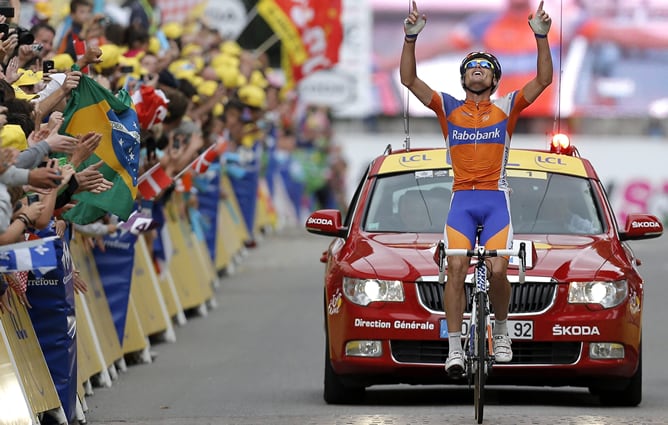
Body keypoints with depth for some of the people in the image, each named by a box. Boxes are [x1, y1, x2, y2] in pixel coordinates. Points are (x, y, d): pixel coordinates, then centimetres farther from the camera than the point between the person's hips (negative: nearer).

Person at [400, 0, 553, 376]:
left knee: (498, 271, -14)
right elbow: (409, 79, 4)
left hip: (496, 200, -1)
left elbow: (543, 80, 1)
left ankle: (502, 329, 13)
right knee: (456, 268, -15)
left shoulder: (506, 108, 10)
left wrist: (542, 38, -11)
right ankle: (455, 348, -16)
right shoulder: (449, 109, 11)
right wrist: (411, 39, -8)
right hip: (462, 200, 1)